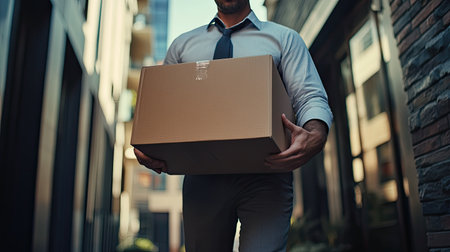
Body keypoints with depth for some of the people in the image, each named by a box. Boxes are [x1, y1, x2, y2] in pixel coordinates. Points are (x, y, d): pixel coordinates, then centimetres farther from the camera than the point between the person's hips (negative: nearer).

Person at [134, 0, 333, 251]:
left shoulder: (285, 38, 15)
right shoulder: (183, 44, 21)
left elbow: (312, 98, 3)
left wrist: (315, 136, -20)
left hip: (265, 175, -2)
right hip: (203, 178, 3)